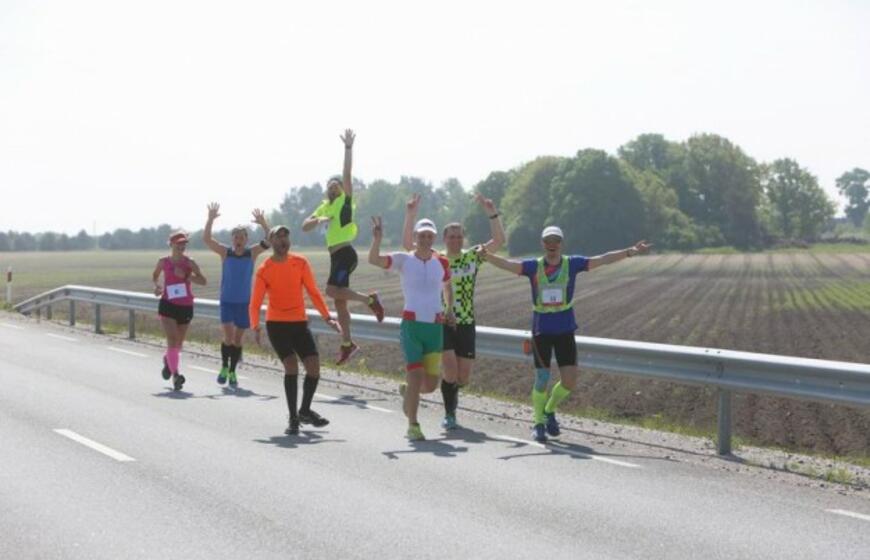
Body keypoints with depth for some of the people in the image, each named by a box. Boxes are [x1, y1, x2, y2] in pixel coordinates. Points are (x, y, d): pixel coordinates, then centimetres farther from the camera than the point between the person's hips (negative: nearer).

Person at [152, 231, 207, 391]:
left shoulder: (190, 263, -1)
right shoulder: (163, 262, 1)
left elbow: (203, 281, -12)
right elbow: (155, 275, 20)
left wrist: (186, 276, -25)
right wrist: (157, 285, 0)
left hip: (186, 306, 2)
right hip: (168, 305, -2)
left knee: (179, 343, 14)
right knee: (172, 339, -16)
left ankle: (168, 359, 46)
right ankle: (175, 374, -18)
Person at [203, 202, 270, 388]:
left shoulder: (252, 253, -3)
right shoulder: (225, 252, -4)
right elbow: (206, 239, -14)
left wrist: (263, 223, -30)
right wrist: (210, 219, -26)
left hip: (244, 302, 1)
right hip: (227, 301, -1)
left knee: (238, 339, 8)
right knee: (228, 336, -15)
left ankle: (232, 373, 20)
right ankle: (224, 367, 5)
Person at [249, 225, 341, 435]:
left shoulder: (301, 263, 2)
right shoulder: (264, 270, -5)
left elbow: (313, 292, 4)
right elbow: (255, 303, -7)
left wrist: (327, 317, -5)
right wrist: (255, 327, -23)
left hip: (300, 323, 3)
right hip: (276, 324, -3)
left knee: (314, 367, -3)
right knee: (291, 365, -17)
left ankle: (305, 411, 21)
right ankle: (293, 418, -4)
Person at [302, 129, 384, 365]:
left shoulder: (345, 200, 0)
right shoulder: (324, 207, 20)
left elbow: (347, 174, -11)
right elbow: (305, 227, 13)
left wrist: (348, 148, -19)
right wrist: (318, 220, -8)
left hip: (345, 253, -8)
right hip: (335, 255, 8)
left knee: (332, 290, -25)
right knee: (339, 301, 10)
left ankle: (369, 299, -11)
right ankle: (347, 344, 17)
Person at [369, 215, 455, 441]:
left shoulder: (442, 262, 7)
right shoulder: (404, 260, -2)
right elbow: (374, 260, -16)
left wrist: (450, 309, 11)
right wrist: (377, 239, -33)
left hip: (435, 326, 3)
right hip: (411, 325, -3)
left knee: (430, 384, 5)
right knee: (416, 376, -12)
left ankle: (408, 393, 38)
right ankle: (413, 425, 1)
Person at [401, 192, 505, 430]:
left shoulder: (473, 257, 3)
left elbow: (499, 241, -7)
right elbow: (407, 243, -9)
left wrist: (492, 213, -17)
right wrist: (410, 216, -19)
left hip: (466, 323, 2)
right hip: (441, 322, -2)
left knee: (464, 377, 5)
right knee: (450, 370, -16)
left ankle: (451, 394, 39)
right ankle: (449, 414, 4)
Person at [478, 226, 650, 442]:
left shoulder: (572, 264, -1)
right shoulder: (533, 266, -3)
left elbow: (603, 259, -5)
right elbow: (507, 264, -15)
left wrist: (630, 252, -13)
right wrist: (487, 256, -33)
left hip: (565, 329, 1)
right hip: (541, 330, -1)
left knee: (570, 380, -3)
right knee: (542, 380, -1)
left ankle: (549, 410, 25)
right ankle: (539, 424, 17)